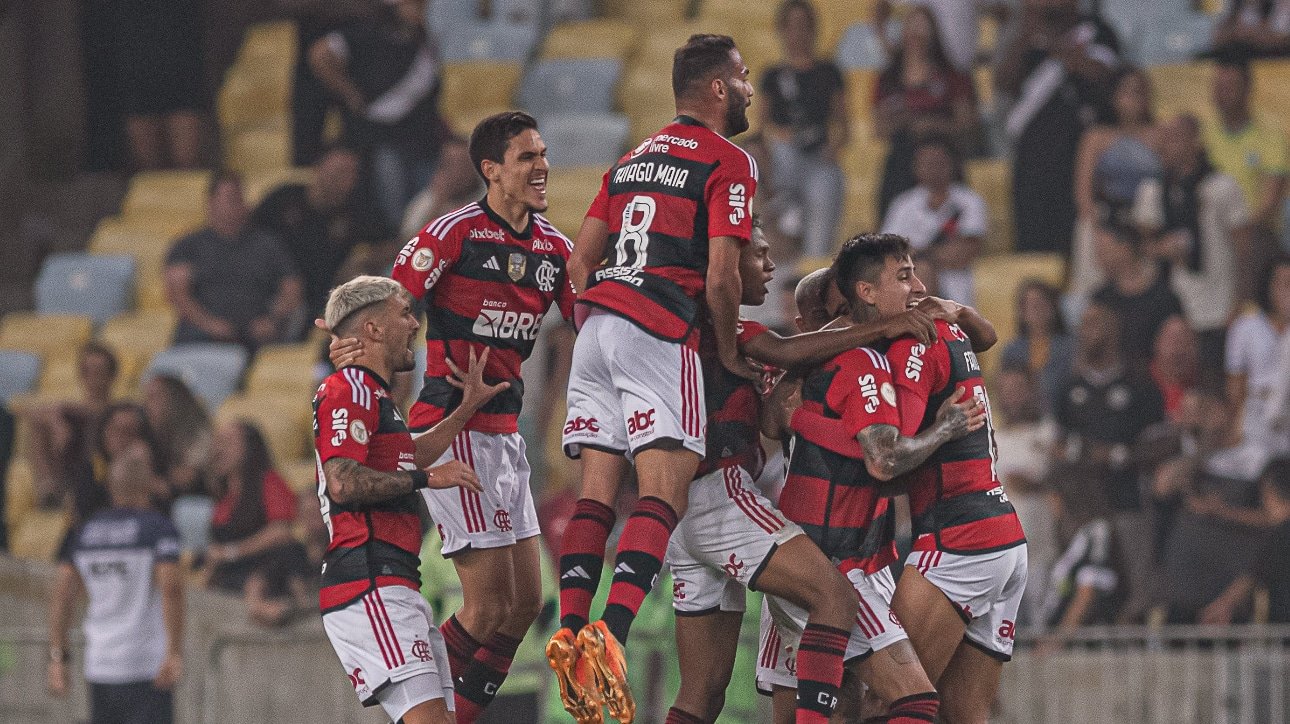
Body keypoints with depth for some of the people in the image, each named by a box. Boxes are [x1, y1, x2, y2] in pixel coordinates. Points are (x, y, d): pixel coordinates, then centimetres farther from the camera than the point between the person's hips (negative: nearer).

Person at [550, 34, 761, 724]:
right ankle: (609, 634, -29)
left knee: (596, 493, 5)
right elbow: (721, 279, -8)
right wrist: (730, 353, 6)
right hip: (660, 333, -7)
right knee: (663, 491, -13)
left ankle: (570, 632, -7)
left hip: (596, 322, 7)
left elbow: (579, 261, 20)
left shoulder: (632, 158, 23)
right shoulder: (729, 163, 0)